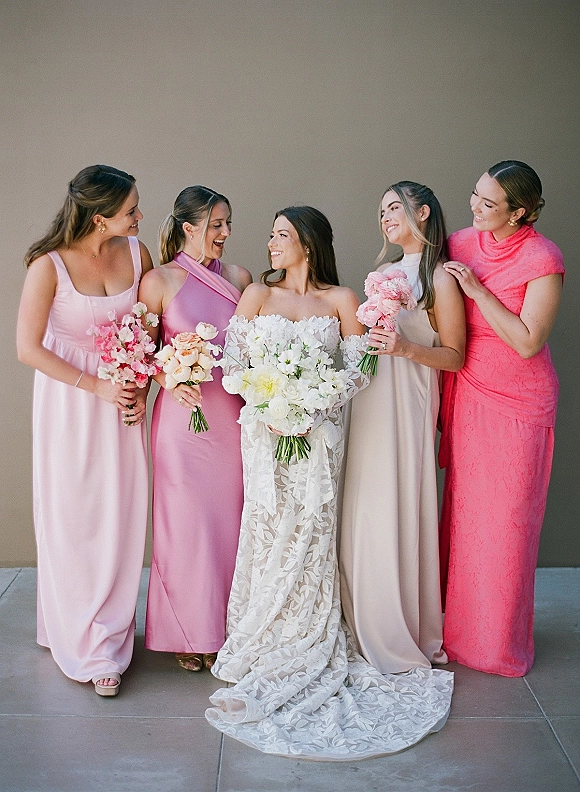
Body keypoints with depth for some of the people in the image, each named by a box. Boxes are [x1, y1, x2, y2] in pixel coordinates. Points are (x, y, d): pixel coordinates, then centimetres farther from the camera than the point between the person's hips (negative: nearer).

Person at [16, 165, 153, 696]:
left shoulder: (136, 252, -4)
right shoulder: (49, 266, -15)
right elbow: (28, 348, -13)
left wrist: (141, 390, -4)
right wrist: (98, 387, -14)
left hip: (123, 398, 3)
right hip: (69, 398, -3)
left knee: (120, 517, 6)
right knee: (73, 519, 5)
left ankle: (110, 637, 25)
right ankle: (81, 642, 21)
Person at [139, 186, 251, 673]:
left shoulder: (239, 278, 9)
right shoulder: (160, 280, -2)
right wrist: (170, 380, -17)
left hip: (233, 412, 4)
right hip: (183, 412, -3)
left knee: (229, 518, 9)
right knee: (187, 520, 4)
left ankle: (226, 625, 25)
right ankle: (189, 633, 21)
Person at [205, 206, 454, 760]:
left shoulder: (341, 299, 5)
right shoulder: (257, 293, 8)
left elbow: (357, 370, 1)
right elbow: (232, 361, 2)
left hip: (319, 434, 0)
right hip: (264, 433, 1)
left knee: (309, 535, 0)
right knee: (268, 531, 0)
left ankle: (301, 655, 12)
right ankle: (265, 650, 13)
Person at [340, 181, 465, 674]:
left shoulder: (440, 277, -5)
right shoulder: (385, 272, 17)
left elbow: (455, 356, -7)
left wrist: (405, 348, -20)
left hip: (406, 408, -7)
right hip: (368, 404, 7)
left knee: (397, 516, -3)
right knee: (363, 517, 8)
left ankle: (404, 638, 14)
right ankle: (367, 630, 22)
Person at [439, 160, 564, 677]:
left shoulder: (542, 258, -13)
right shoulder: (462, 244, 2)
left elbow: (528, 342, -17)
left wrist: (478, 290, -18)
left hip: (517, 406, -4)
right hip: (467, 396, 4)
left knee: (505, 521, 4)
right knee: (463, 513, 10)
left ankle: (500, 640, 23)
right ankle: (462, 626, 28)